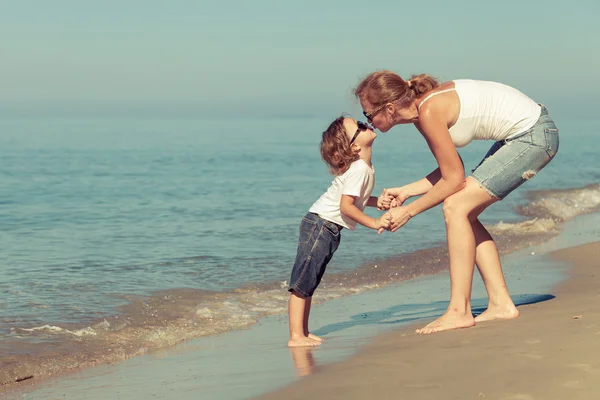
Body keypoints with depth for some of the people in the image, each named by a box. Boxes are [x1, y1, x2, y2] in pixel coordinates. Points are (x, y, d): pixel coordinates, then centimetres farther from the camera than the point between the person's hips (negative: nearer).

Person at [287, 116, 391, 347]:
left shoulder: (363, 167, 11)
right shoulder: (359, 169, -19)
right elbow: (345, 206, -23)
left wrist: (379, 202, 10)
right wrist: (374, 223, -17)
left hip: (329, 230, 10)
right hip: (320, 225, -10)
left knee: (309, 283, 12)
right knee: (302, 283, -9)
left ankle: (303, 333, 17)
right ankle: (296, 336, -11)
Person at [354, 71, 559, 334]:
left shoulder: (429, 112, -22)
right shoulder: (421, 108, 5)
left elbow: (454, 179, -16)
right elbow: (449, 169, 12)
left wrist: (409, 211, -8)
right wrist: (404, 192, 6)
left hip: (534, 135, -10)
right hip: (523, 134, 10)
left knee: (456, 208, -12)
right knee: (465, 214, 9)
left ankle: (459, 311, -10)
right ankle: (500, 304, 12)